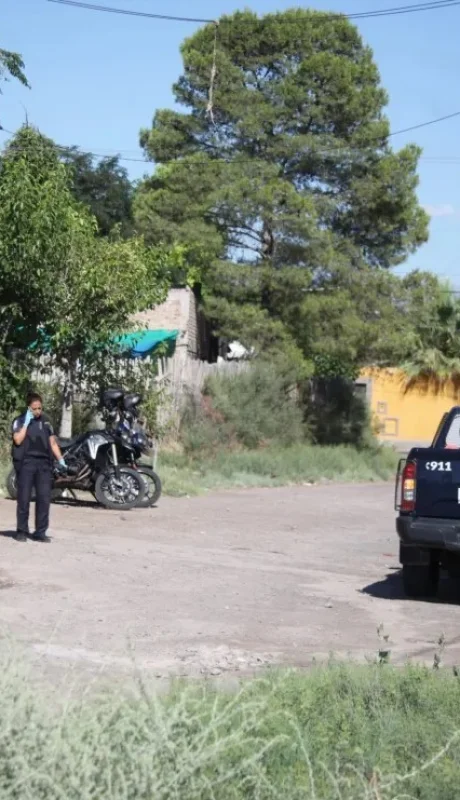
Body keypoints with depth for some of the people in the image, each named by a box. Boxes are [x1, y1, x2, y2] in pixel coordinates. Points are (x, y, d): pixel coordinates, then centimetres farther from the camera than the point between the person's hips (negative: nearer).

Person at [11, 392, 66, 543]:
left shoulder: (46, 422, 16)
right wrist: (26, 422, -11)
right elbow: (18, 440, -12)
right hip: (26, 463, -4)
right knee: (24, 498, -2)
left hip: (44, 463, 4)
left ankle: (41, 532, 2)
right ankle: (21, 531, 6)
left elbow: (53, 442, 15)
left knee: (44, 498, -2)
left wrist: (60, 459, 4)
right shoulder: (20, 421, 3)